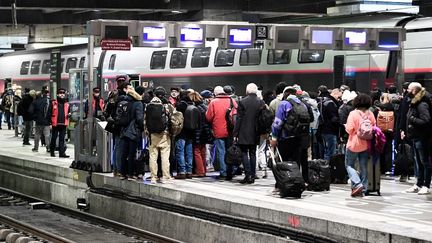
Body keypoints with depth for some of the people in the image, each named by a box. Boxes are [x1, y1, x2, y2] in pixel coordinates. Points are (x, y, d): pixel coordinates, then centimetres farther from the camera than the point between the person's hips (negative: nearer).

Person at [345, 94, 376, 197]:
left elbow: (349, 129, -16)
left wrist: (346, 126, 4)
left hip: (354, 143, -4)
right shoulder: (370, 114, -2)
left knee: (349, 165, 9)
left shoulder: (353, 114, -15)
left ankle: (357, 184, -9)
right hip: (366, 144, 4)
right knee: (364, 167, 12)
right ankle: (363, 189, 14)